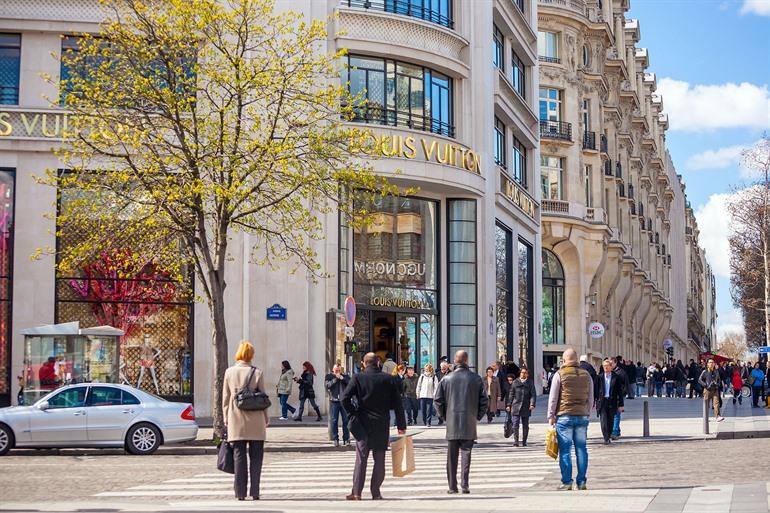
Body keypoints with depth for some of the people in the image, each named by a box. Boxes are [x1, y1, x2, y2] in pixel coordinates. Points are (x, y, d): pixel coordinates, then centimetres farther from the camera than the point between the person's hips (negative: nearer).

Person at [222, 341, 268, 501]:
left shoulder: (229, 372, 0)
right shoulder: (257, 373, -4)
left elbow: (225, 398, 3)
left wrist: (226, 419, 11)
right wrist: (266, 419, 10)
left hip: (236, 421, 1)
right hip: (255, 422, -1)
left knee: (239, 457, 6)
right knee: (255, 457, 6)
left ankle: (240, 492, 4)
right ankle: (255, 492, 4)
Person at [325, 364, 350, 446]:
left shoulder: (345, 376, 10)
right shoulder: (329, 376, 6)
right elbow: (327, 385, -10)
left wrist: (342, 378, -14)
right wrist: (335, 379, -13)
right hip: (334, 401, -1)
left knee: (346, 420, 0)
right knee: (334, 421, -1)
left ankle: (346, 439, 6)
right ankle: (335, 439, 5)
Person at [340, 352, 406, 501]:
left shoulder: (358, 378, -4)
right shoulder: (388, 379, 1)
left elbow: (344, 398, -12)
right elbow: (397, 403, 2)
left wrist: (353, 414, 0)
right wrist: (401, 425, 7)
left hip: (364, 423, -1)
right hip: (382, 424, 1)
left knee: (361, 458, 3)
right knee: (380, 460, 7)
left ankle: (356, 492, -1)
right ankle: (376, 493, 6)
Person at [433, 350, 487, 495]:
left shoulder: (446, 379, -1)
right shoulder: (476, 379, -2)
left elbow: (437, 401, 1)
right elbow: (484, 401, -1)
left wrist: (444, 416, 13)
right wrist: (477, 416, 11)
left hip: (451, 424, 1)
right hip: (469, 424, -1)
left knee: (452, 456, 7)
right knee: (466, 453, 2)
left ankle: (452, 486, 9)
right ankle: (465, 484, -8)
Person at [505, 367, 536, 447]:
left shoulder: (530, 383, 7)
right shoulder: (515, 382, 7)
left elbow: (533, 394, 2)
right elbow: (510, 394, 10)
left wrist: (532, 404, -12)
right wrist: (508, 404, 3)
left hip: (526, 407, 1)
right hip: (516, 406, -1)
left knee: (525, 425, 7)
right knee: (515, 425, -7)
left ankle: (524, 441, 16)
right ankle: (516, 441, -4)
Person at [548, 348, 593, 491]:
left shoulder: (560, 374, -4)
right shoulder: (586, 375, 9)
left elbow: (553, 398, -3)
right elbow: (590, 399, 14)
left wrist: (551, 416, 4)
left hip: (564, 416, -4)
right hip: (582, 416, 4)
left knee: (565, 450, -1)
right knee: (581, 449, 7)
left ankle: (567, 482, -2)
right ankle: (581, 482, 7)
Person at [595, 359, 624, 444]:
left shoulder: (616, 377, 1)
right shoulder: (600, 377, 4)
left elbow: (620, 391, 3)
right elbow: (595, 390, 7)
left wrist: (621, 404, 1)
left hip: (612, 402, 0)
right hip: (602, 401, 0)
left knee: (610, 421, 7)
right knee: (603, 421, -9)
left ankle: (609, 436, 23)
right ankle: (606, 438, -10)